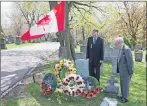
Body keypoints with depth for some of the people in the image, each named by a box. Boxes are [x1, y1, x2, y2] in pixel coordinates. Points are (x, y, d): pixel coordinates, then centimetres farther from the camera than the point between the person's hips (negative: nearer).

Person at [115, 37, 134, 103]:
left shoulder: (126, 49, -22)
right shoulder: (121, 49, 5)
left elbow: (130, 61, -21)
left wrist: (130, 72, -15)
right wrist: (118, 70, 10)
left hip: (126, 71, -8)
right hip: (122, 71, 8)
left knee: (125, 84, 5)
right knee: (122, 84, 19)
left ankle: (125, 98, 20)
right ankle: (123, 96, 34)